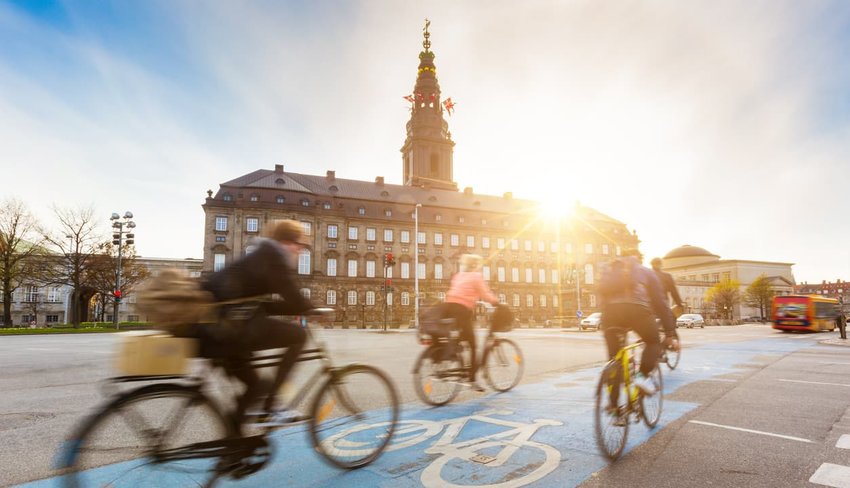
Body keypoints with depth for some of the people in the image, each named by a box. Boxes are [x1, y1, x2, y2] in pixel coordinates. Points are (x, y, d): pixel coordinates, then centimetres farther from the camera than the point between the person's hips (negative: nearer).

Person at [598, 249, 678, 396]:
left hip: (609, 310, 3)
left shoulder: (609, 271, 36)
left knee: (614, 355, 16)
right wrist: (671, 334, 24)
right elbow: (660, 303, 24)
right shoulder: (646, 271, 29)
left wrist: (605, 327, 40)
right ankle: (643, 376, 4)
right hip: (636, 308, -2)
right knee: (653, 342, 25)